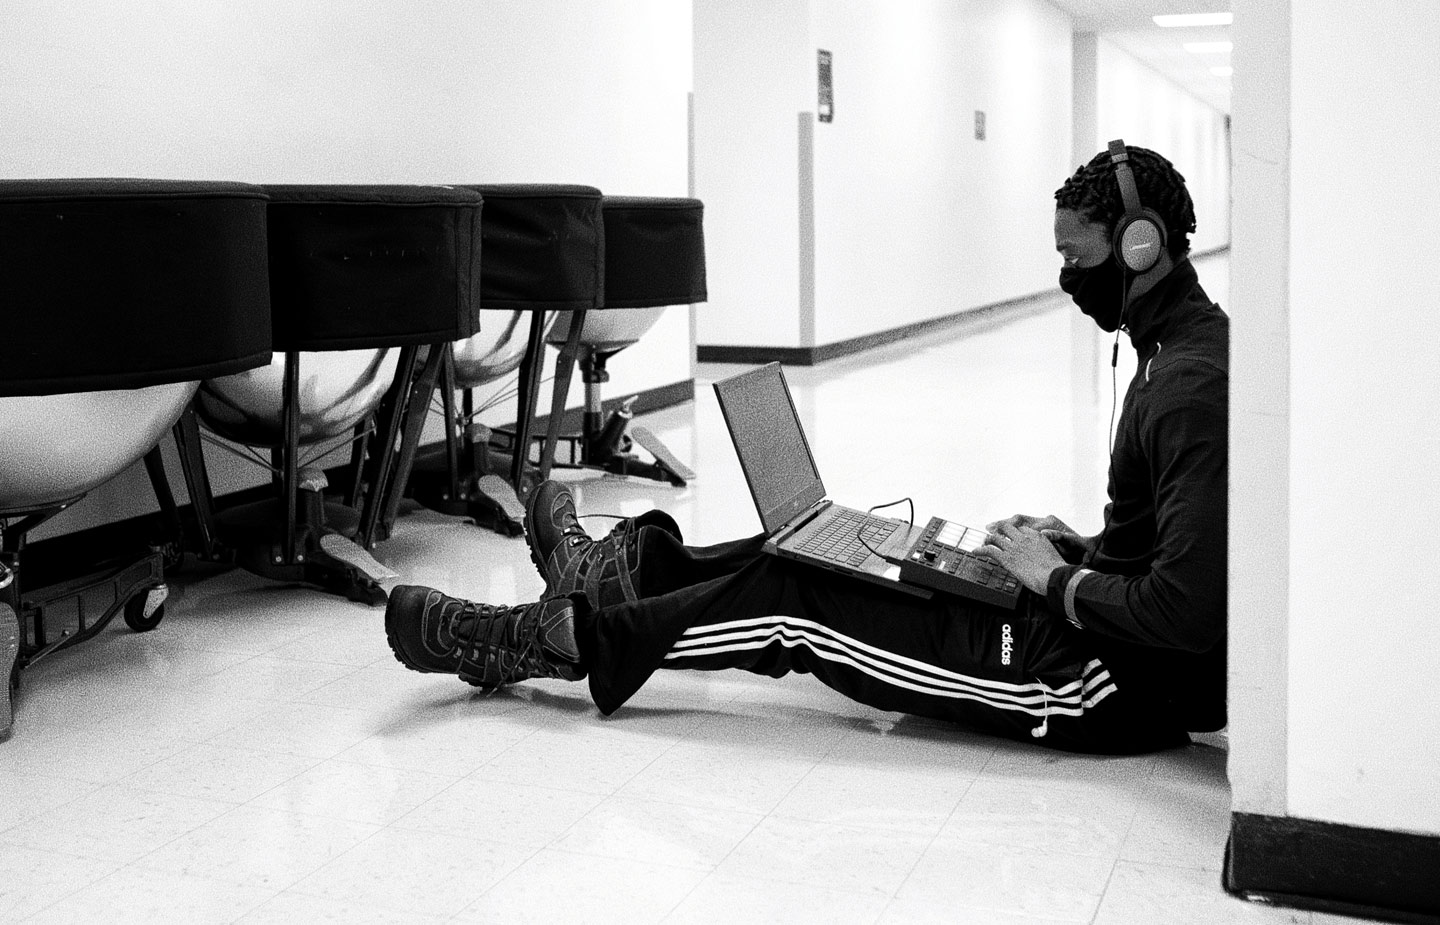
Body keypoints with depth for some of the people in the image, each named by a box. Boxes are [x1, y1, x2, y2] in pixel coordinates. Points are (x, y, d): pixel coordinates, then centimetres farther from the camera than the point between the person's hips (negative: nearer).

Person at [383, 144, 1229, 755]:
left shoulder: (1194, 387, -25)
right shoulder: (1181, 340, 10)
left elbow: (1188, 608, -32)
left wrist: (1060, 584, -17)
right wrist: (1078, 549, 8)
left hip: (1116, 684, -9)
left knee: (794, 600, -7)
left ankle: (550, 641, 7)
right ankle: (621, 570, 30)